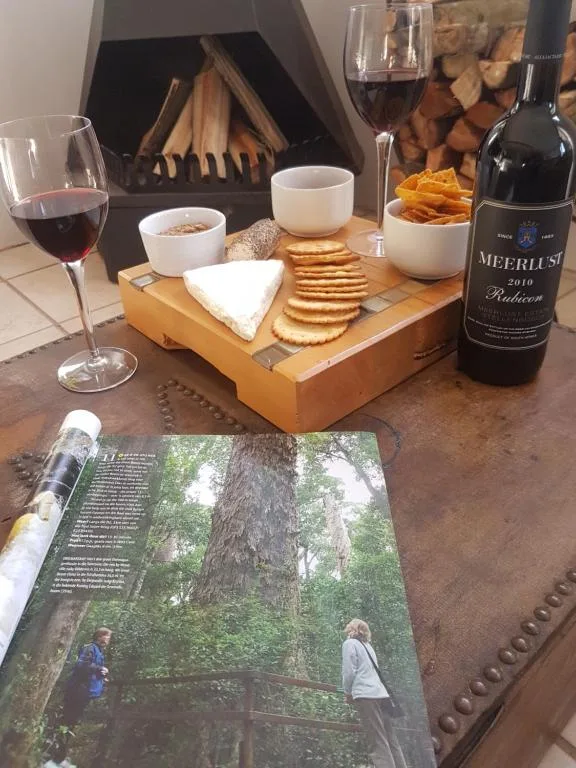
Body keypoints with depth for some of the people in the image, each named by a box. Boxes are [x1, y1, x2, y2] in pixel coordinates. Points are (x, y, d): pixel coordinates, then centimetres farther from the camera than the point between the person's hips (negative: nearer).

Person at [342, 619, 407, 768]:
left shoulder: (349, 643, 3)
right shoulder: (367, 645, 24)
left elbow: (349, 671, -6)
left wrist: (347, 692, 8)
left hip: (365, 695, -7)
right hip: (381, 694, 7)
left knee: (378, 742, -9)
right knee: (391, 740, 5)